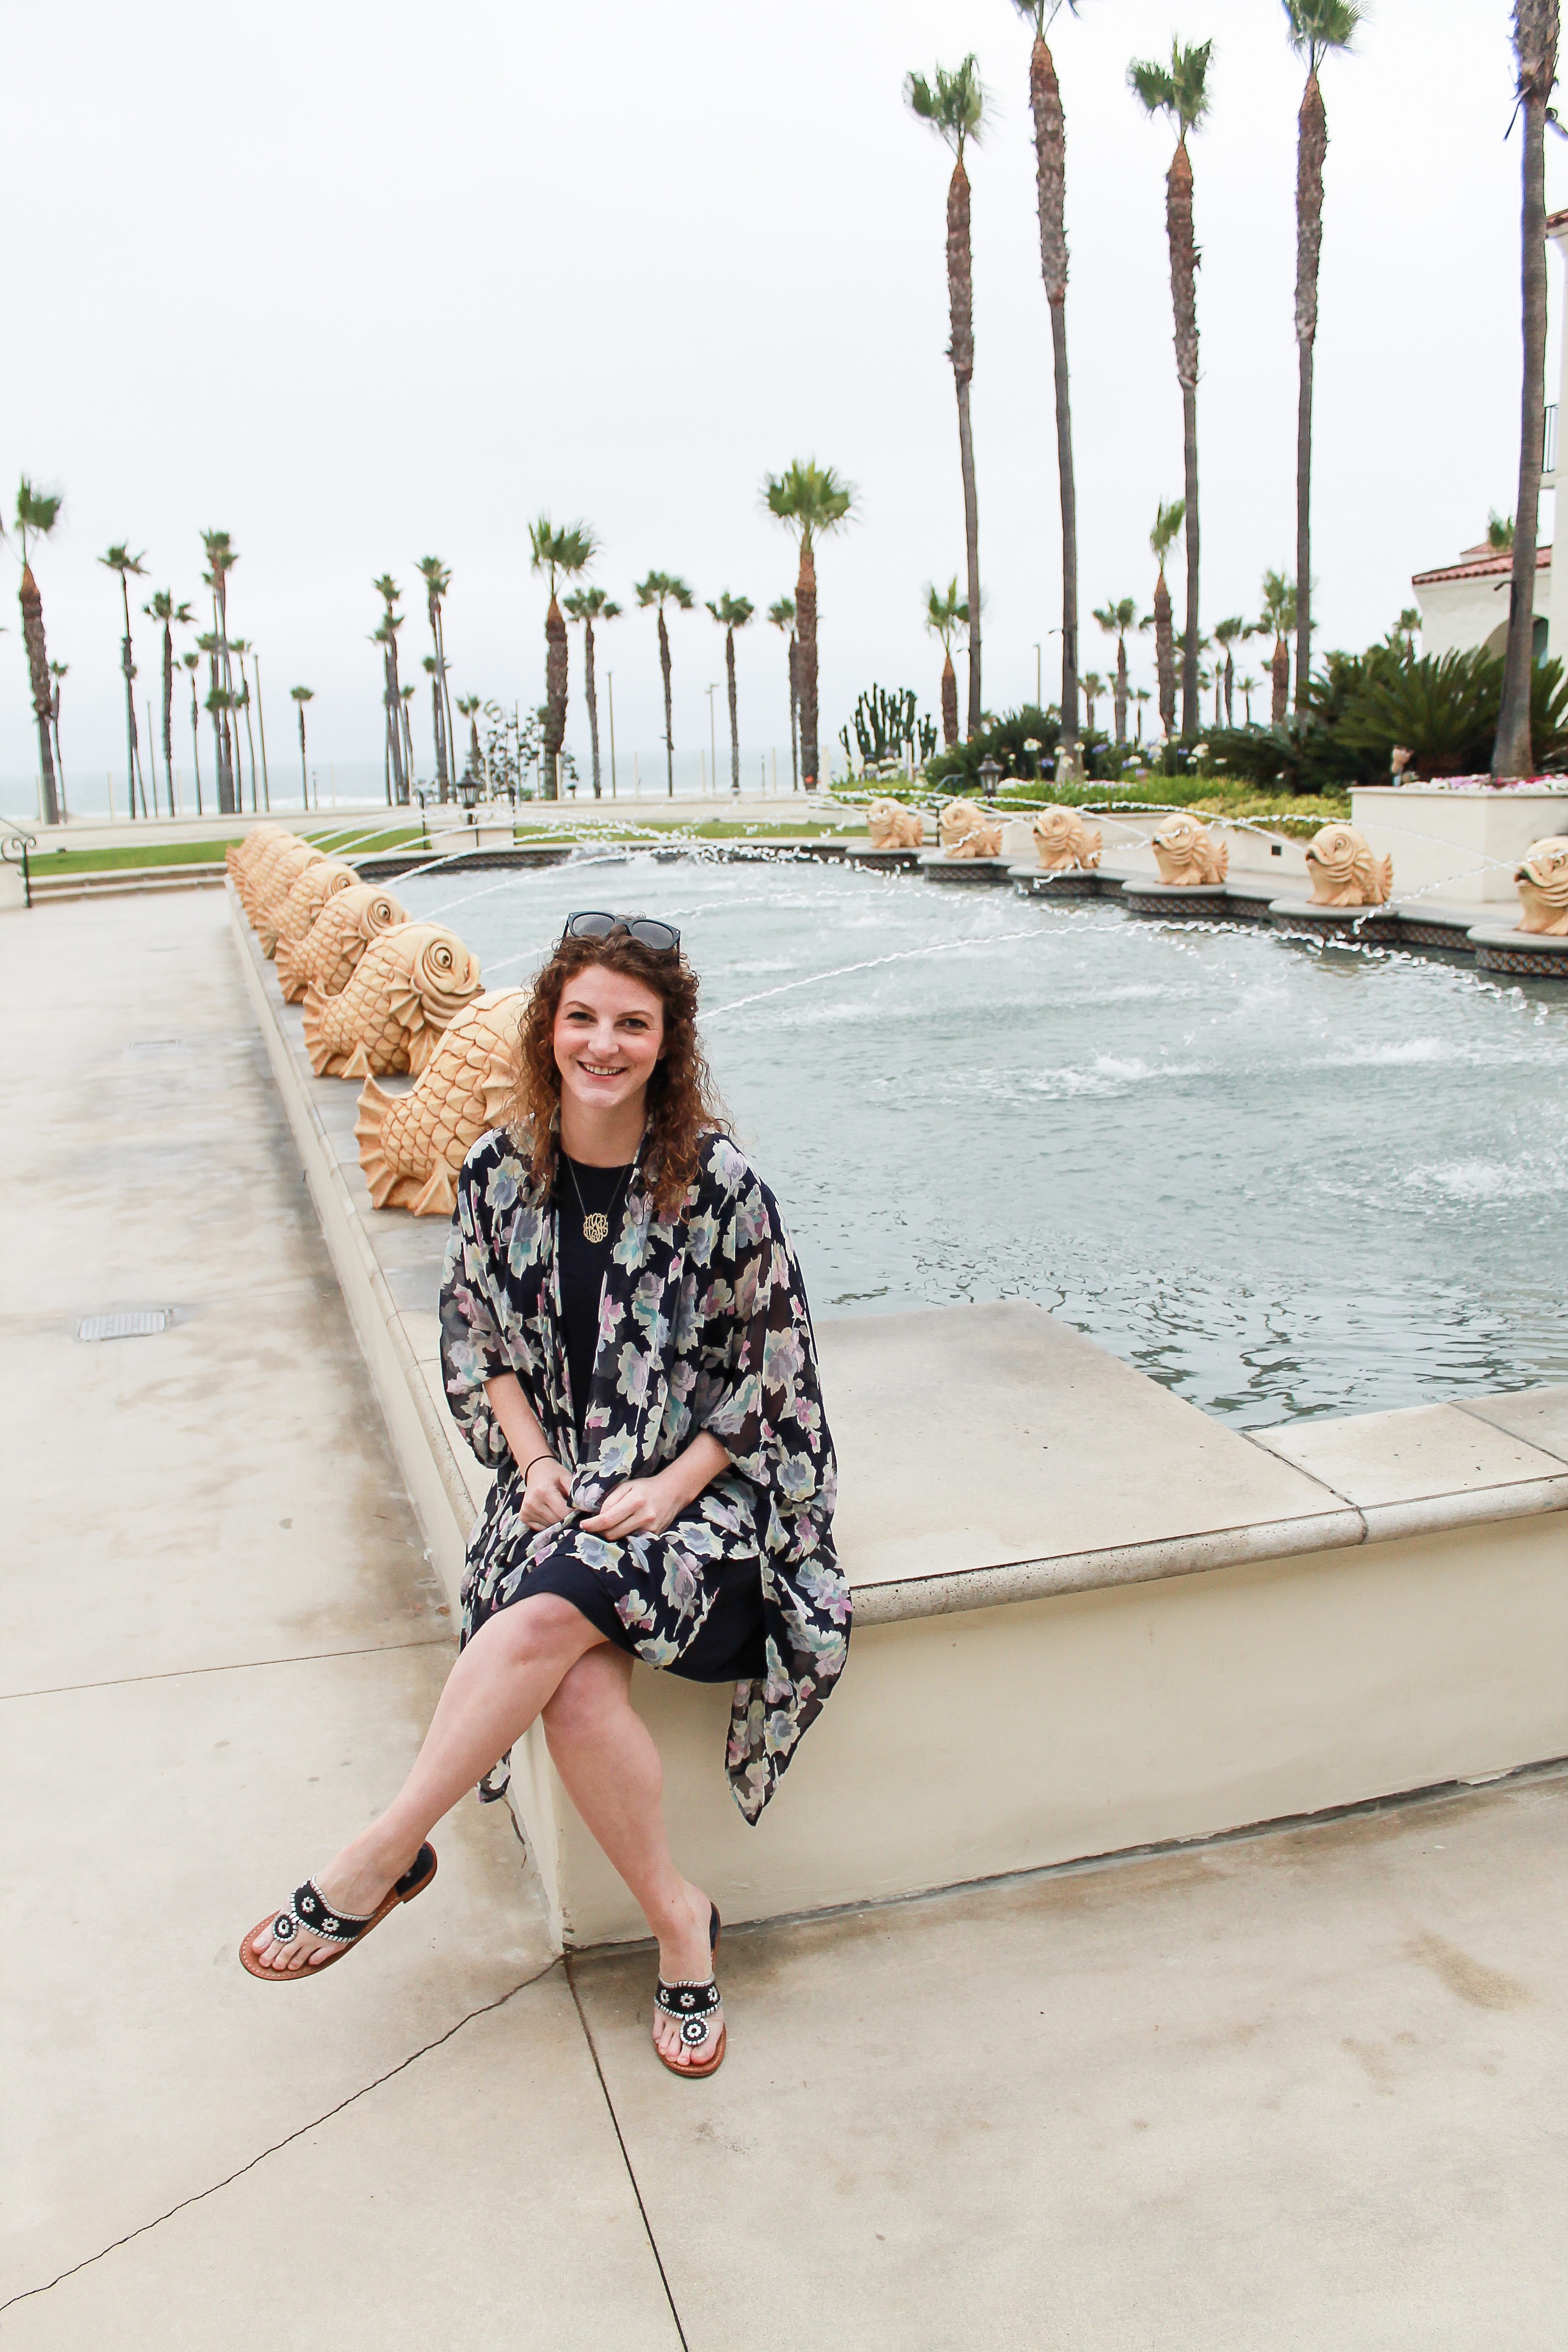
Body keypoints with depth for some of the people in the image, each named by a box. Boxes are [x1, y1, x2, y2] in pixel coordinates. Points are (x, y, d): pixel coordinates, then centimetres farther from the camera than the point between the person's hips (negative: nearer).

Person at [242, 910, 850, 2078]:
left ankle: (383, 1858, -13)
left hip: (698, 1483, -3)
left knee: (550, 1616, -31)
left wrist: (674, 1487, -12)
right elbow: (476, 1343, 11)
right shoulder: (501, 1172, 2)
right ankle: (679, 1921, -7)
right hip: (559, 1484, 3)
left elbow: (771, 1369, -3)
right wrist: (532, 1462, -4)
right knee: (576, 1683, -27)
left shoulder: (720, 1183, -9)